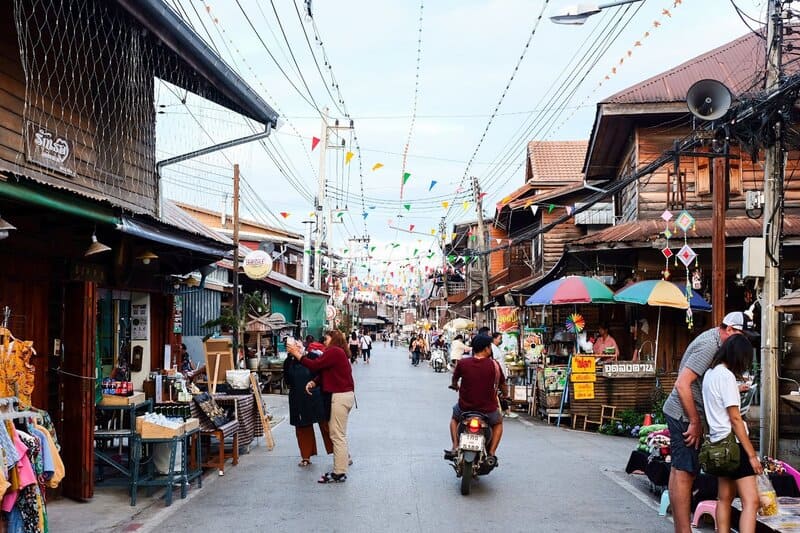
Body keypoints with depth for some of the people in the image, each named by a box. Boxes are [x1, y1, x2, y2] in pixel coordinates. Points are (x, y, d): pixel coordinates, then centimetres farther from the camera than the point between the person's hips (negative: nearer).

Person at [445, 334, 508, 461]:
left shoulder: (462, 363, -8)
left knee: (454, 417, 34)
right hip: (488, 410, -1)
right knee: (498, 423, 31)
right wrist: (505, 393, 27)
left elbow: (455, 379, 14)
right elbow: (503, 386, 2)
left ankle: (455, 447, 17)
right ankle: (491, 452, 14)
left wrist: (455, 386, 38)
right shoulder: (494, 364, -10)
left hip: (465, 407, 1)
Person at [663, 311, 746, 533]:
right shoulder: (709, 346, -19)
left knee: (679, 469, 13)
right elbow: (682, 384, -24)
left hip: (678, 413, 11)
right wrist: (695, 422, -20)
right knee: (685, 473, -10)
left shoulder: (712, 338, 11)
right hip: (684, 415, -11)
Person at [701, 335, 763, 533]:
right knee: (751, 501, -14)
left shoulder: (710, 374, 9)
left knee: (725, 497, 15)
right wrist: (752, 454, -15)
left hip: (718, 442, 10)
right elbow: (735, 418, -17)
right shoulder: (726, 376, -16)